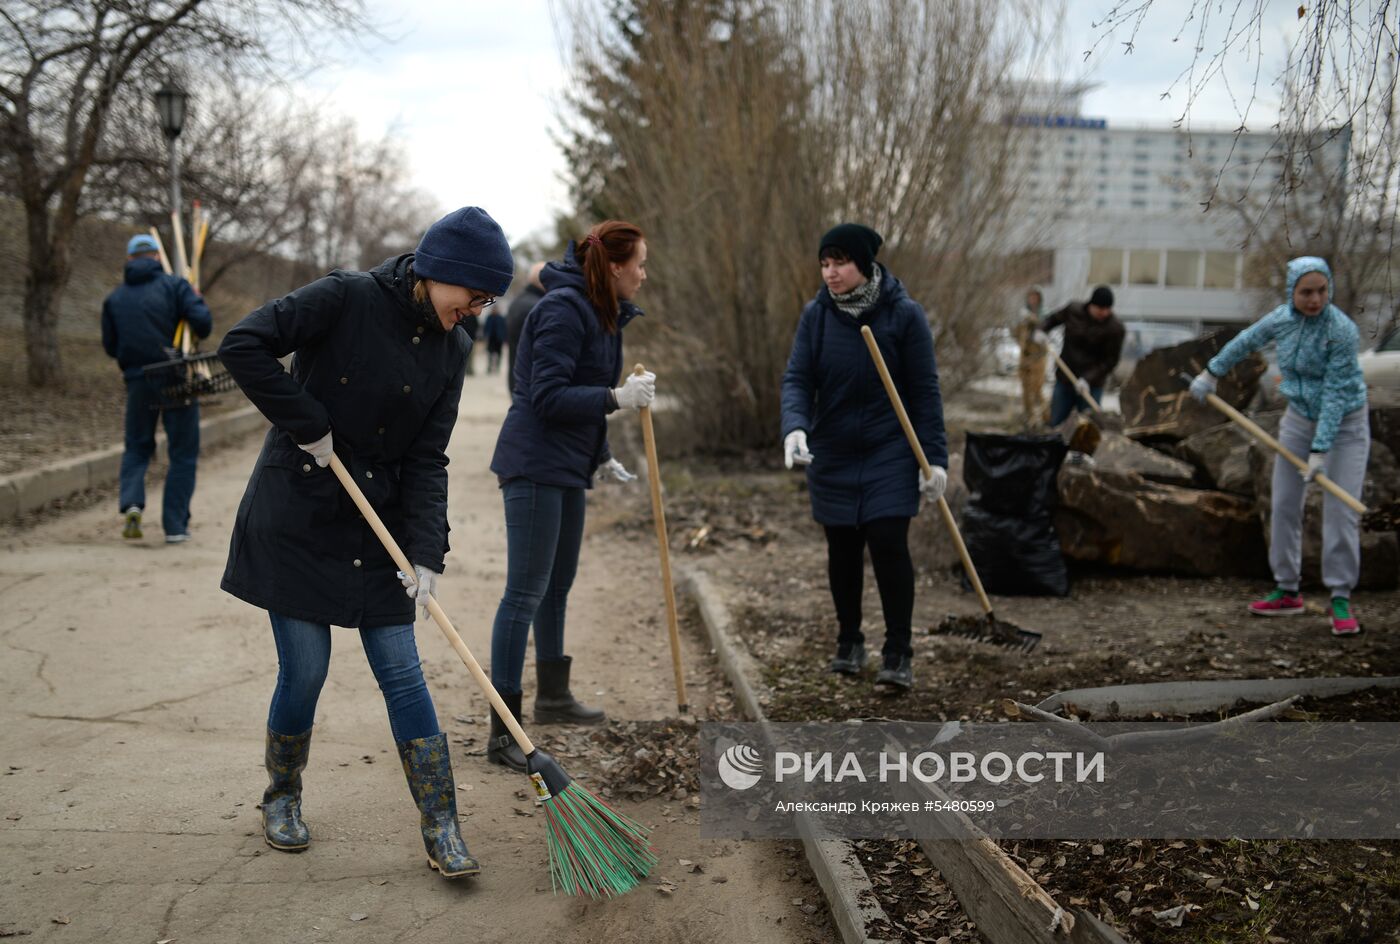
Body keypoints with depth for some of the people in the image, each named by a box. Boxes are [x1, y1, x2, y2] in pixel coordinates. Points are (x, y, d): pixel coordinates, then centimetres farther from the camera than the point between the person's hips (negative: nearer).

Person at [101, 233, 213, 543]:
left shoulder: (115, 298, 7)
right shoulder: (174, 286, -4)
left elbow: (110, 346, 10)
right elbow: (203, 323, -14)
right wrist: (198, 301, 5)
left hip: (138, 382, 3)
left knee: (137, 448, 19)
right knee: (183, 454, 7)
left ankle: (131, 503, -6)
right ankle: (175, 526, 5)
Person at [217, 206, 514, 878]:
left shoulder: (450, 349, 2)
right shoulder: (347, 298, -14)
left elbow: (427, 459, -1)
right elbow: (243, 345, -21)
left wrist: (427, 553, -10)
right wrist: (308, 424, -20)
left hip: (378, 525, 4)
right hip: (297, 514, -4)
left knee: (401, 670, 1)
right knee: (305, 671, 2)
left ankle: (442, 832, 5)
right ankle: (282, 798, 29)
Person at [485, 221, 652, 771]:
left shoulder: (603, 313, 14)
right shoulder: (563, 310, -17)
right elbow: (548, 396, -22)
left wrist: (602, 458, 25)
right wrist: (617, 399, -28)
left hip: (567, 467, 10)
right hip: (534, 466, -10)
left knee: (557, 586, 21)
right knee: (525, 592, -10)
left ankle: (552, 696, 38)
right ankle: (503, 734, -8)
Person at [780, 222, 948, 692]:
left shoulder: (904, 314, -9)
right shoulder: (816, 314, -2)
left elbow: (924, 391, -6)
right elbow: (797, 378, -7)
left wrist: (935, 458, -9)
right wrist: (795, 426, -27)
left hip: (889, 455, -3)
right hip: (832, 456, 3)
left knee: (889, 544, -10)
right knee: (842, 551, 11)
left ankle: (898, 653, 2)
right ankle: (849, 641, 28)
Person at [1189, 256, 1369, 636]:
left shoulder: (1342, 330, -25)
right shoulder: (1283, 318, -9)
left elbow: (1336, 393, -26)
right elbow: (1246, 342, 11)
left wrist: (1320, 451, -28)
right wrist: (1212, 373, 22)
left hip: (1345, 423, -5)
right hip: (1299, 419, 5)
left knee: (1340, 511, -10)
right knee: (1284, 506, 6)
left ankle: (1341, 600, -1)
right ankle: (1287, 592, 16)